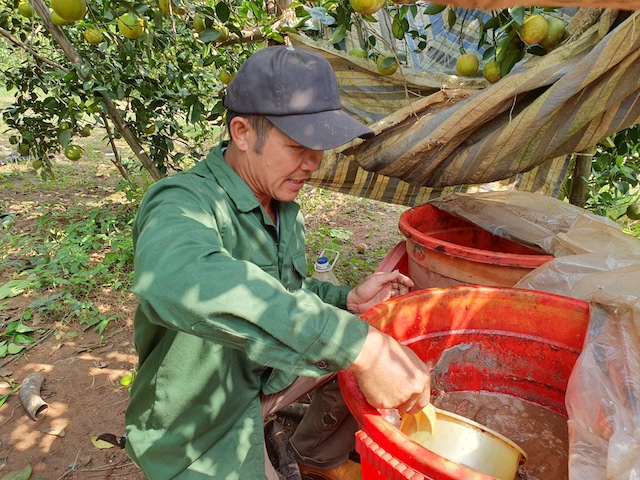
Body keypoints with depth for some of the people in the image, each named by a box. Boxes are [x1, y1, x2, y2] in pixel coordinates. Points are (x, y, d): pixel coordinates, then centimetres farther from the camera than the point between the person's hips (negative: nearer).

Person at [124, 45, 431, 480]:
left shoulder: (284, 207, -1)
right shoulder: (184, 202, -28)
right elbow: (176, 280, -51)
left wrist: (348, 299, -6)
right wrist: (357, 343, -51)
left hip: (263, 373, 7)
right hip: (200, 425, -7)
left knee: (376, 356, 6)